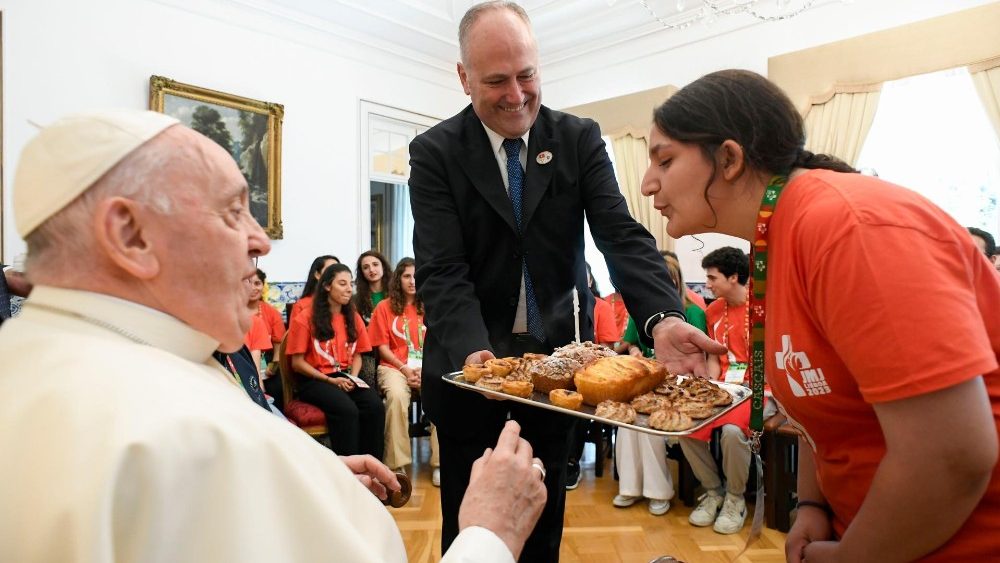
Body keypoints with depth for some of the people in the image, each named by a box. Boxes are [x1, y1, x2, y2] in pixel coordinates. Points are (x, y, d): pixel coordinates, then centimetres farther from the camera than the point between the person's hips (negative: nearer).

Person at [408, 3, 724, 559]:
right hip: (469, 360, -1)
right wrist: (474, 352, -35)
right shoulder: (435, 152, -9)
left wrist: (664, 319, -32)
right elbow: (442, 272, -17)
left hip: (557, 353, 2)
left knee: (546, 517, 18)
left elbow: (623, 237, -13)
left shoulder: (580, 138, -4)